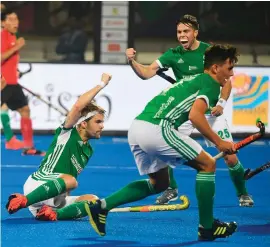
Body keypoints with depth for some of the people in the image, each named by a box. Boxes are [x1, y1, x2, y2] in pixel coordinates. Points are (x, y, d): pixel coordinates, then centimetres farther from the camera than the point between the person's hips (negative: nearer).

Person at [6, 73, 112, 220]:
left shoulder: (88, 151, 20)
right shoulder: (67, 133, 1)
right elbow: (78, 106, -18)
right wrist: (102, 84, -11)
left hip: (56, 200, 7)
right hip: (36, 186, -7)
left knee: (93, 201, -14)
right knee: (70, 180, -35)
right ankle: (22, 201, -36)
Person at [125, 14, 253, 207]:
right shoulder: (174, 55, -6)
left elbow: (227, 81, -6)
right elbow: (146, 73, -11)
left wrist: (221, 103, -21)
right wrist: (132, 62, -30)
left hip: (210, 110, -2)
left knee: (230, 157, -7)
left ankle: (243, 193, 18)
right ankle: (172, 189, 16)